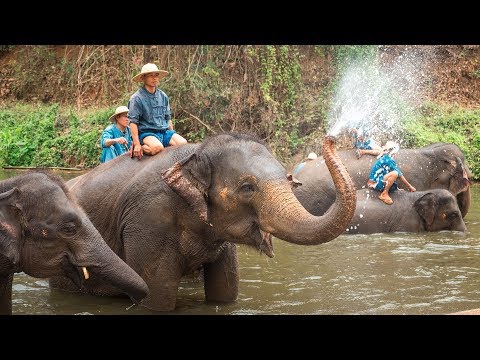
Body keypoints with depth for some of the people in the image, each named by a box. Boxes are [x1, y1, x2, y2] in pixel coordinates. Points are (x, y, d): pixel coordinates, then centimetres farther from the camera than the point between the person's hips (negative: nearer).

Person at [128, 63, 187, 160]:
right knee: (158, 148, -37)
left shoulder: (163, 96, 13)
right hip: (146, 133, -6)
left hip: (164, 131, 6)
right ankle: (137, 149, -9)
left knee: (183, 143, -20)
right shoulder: (137, 98, -6)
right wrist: (137, 144, -16)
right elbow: (133, 122, -9)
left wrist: (173, 136, 17)